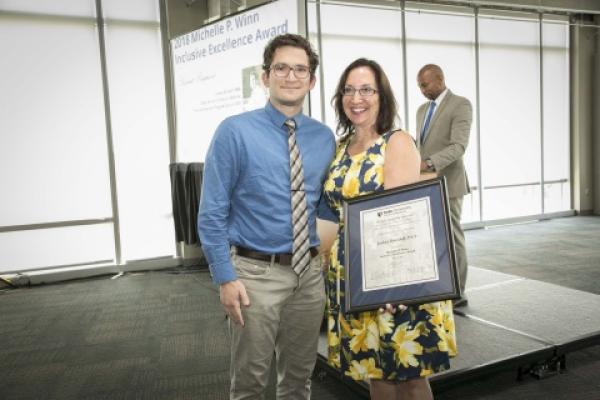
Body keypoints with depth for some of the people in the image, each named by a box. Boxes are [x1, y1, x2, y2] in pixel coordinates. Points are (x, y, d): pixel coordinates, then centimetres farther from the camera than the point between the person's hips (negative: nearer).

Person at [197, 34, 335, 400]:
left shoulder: (325, 138, 5)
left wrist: (327, 254, 7)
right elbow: (212, 214, -9)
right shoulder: (235, 132, -8)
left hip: (310, 272, 4)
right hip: (257, 273, -4)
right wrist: (226, 278, -13)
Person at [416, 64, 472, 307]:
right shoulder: (422, 109, 17)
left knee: (452, 237, 1)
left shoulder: (461, 105, -7)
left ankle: (457, 293, 12)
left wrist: (430, 163, -32)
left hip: (447, 183, -6)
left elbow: (458, 146, -19)